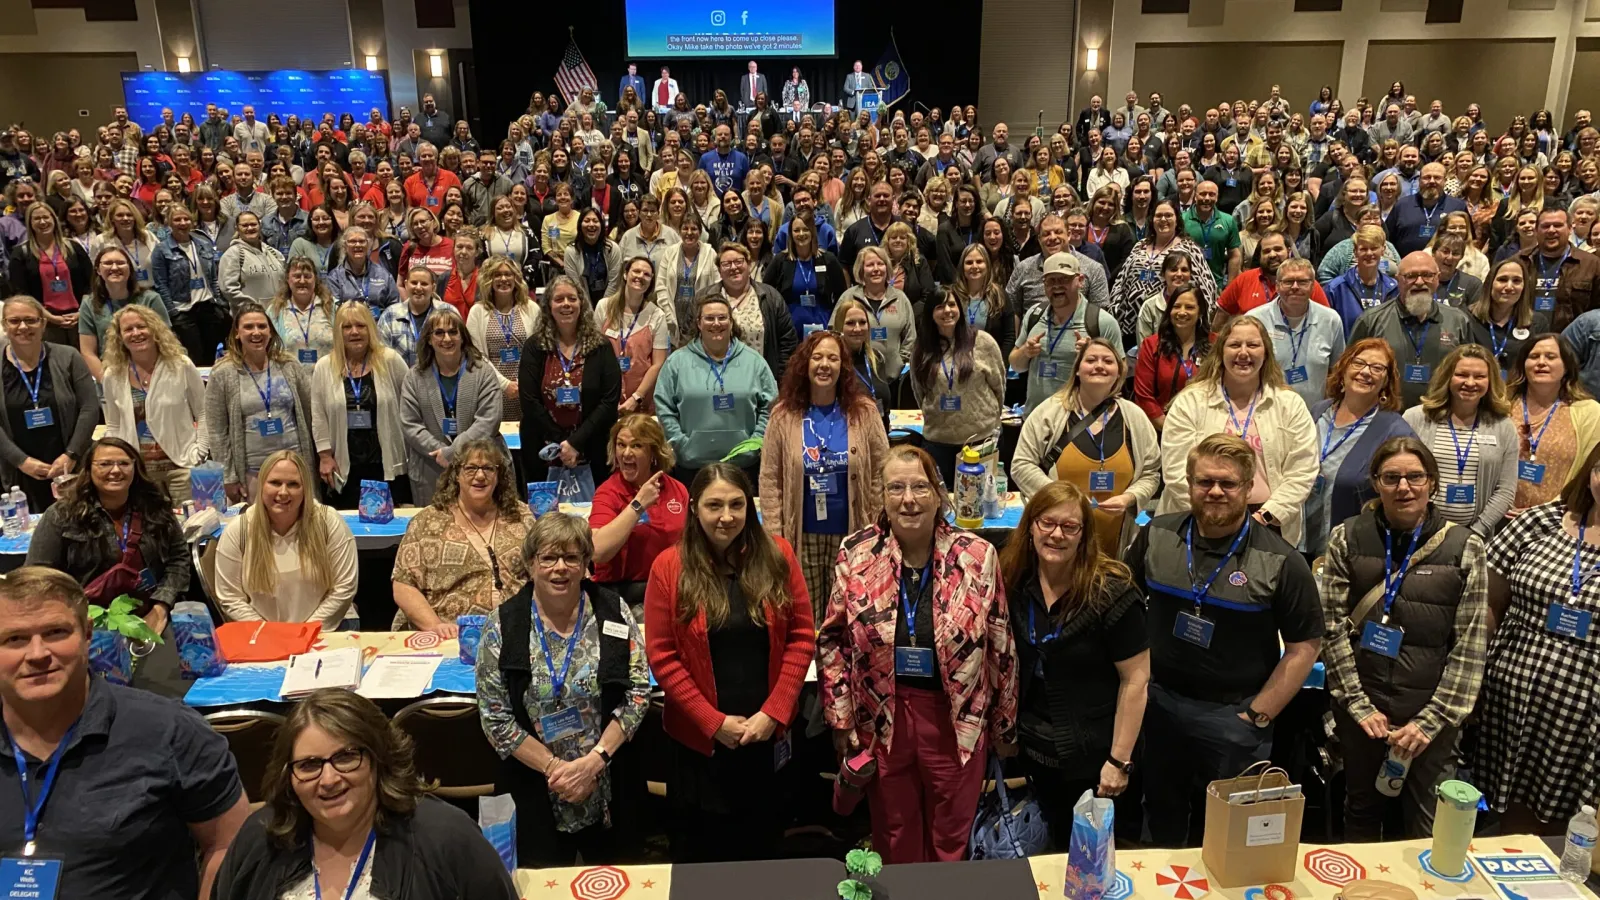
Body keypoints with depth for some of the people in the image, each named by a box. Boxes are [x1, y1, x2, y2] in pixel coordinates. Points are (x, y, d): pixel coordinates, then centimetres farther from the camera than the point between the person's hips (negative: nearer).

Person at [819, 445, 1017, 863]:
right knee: (894, 839, 19)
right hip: (882, 719, 1)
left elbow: (1002, 647, -1)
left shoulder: (977, 555, -9)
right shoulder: (856, 554, -7)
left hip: (957, 718, -1)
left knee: (952, 842, 17)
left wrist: (1005, 725, 5)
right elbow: (831, 642, 0)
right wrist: (841, 722, -2)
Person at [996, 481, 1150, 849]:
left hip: (1091, 755, -5)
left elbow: (1135, 679, -17)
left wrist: (1119, 760, -17)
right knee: (1054, 848, 21)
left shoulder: (1110, 592, -19)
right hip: (1035, 748, 5)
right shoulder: (1015, 583, -4)